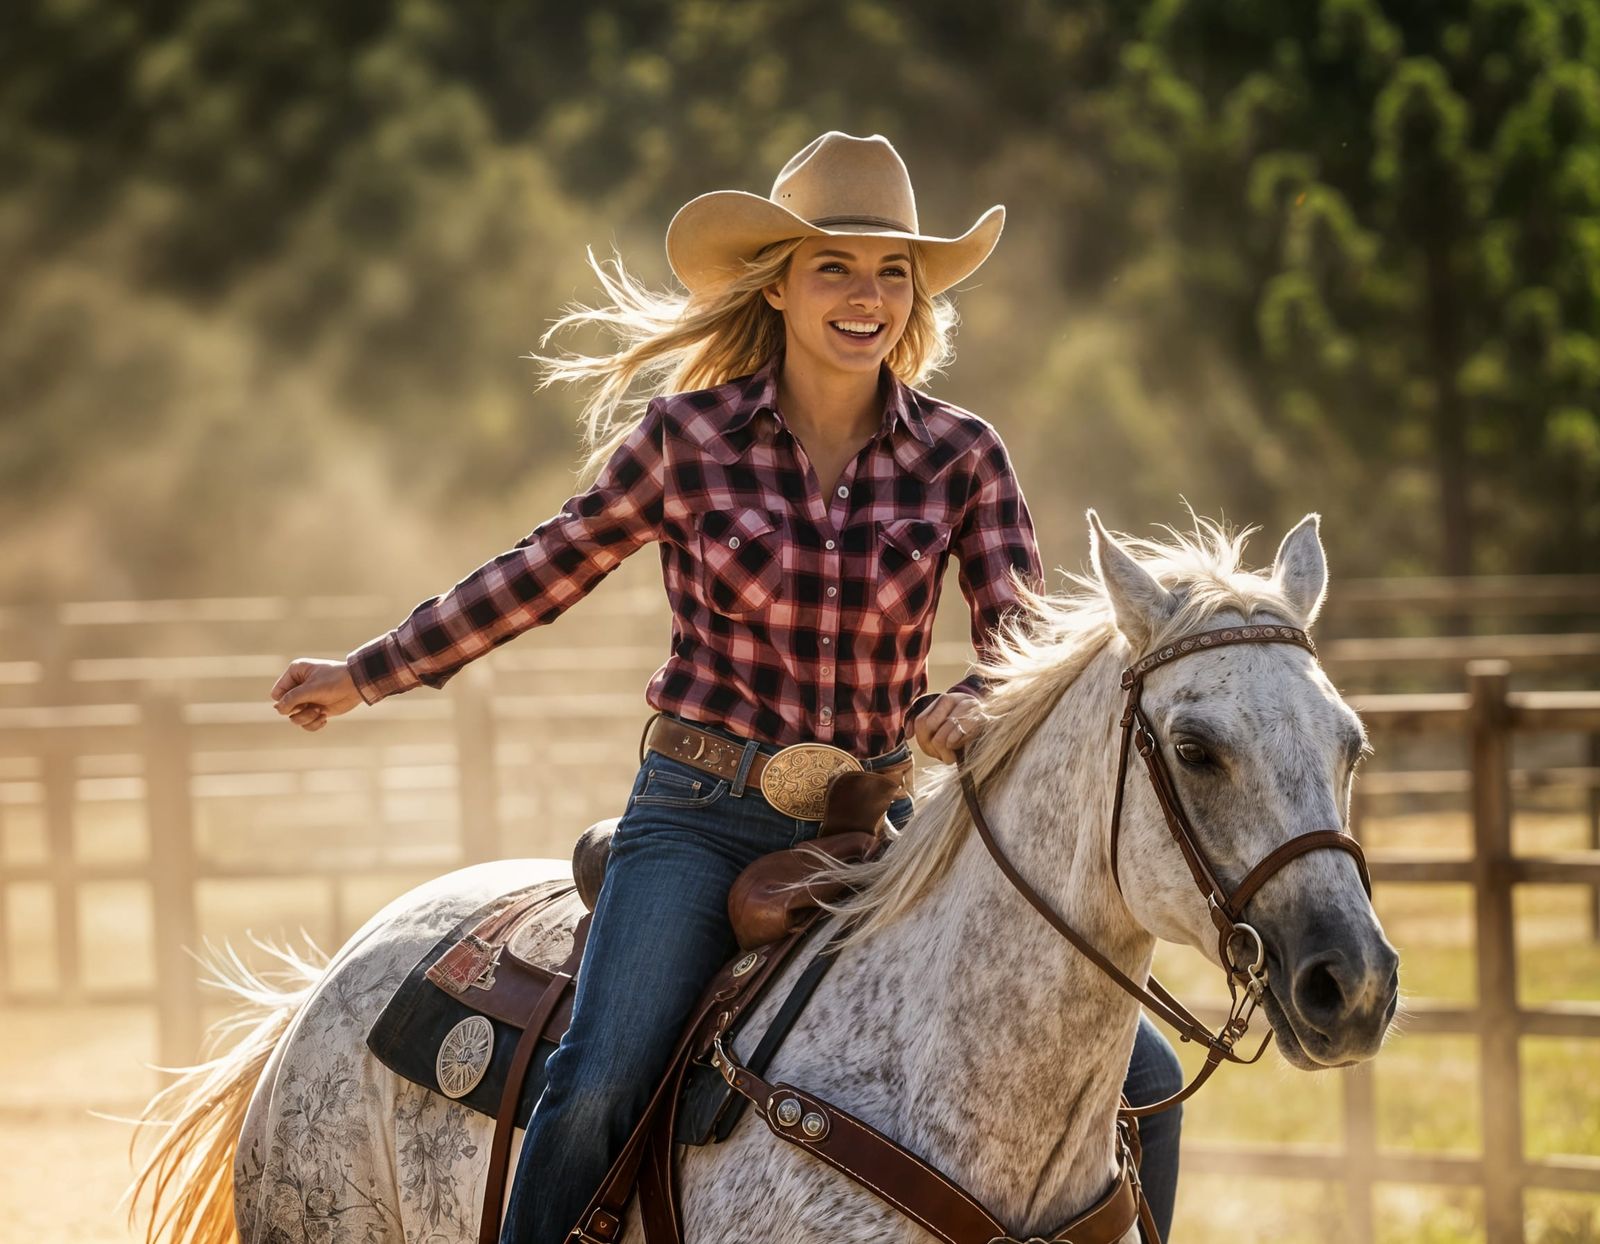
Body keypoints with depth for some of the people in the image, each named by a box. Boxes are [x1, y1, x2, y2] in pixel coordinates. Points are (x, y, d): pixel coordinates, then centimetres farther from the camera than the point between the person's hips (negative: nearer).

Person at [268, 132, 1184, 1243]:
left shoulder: (961, 456, 2)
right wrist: (368, 677, 18)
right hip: (702, 816, -2)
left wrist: (983, 704, -30)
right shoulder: (688, 437, -2)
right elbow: (543, 574, 10)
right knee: (596, 1088, -27)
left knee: (1139, 1076, -5)